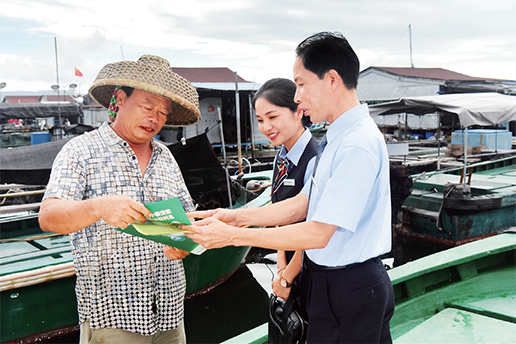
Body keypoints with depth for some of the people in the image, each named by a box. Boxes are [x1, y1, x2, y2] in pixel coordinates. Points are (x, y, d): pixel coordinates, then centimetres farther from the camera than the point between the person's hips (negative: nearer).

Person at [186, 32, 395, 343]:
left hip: (348, 291, -9)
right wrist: (237, 216, 2)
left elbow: (318, 233, -23)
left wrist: (233, 235, -19)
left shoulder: (357, 144, -23)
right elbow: (302, 203, 10)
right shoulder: (338, 137, 8)